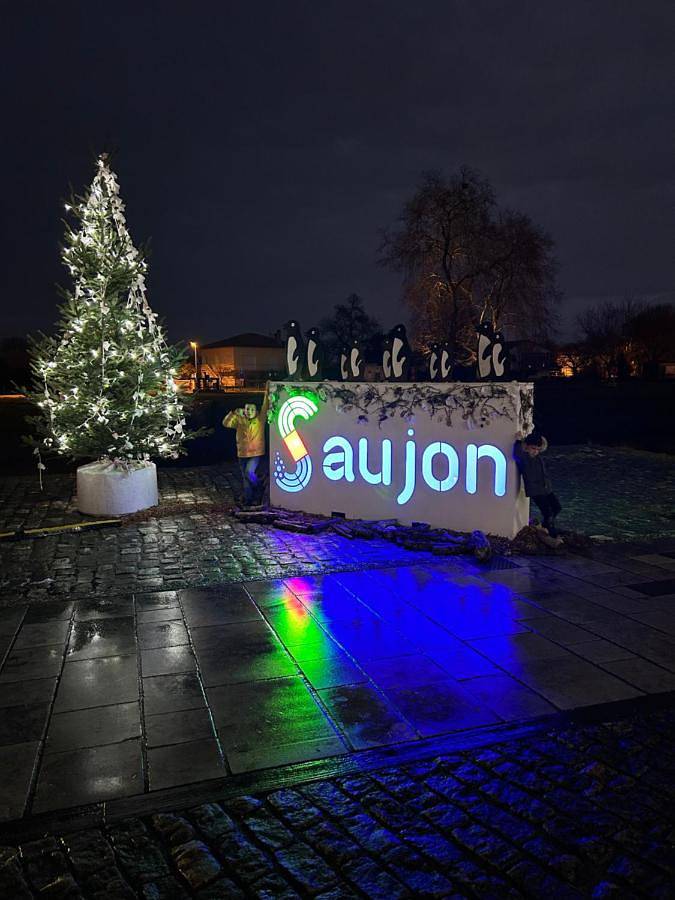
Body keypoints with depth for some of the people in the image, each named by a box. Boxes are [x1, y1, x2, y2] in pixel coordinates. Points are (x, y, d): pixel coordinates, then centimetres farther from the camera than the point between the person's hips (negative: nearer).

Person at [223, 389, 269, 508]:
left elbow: (265, 406, -12)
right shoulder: (239, 420, 1)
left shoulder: (260, 419, -2)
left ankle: (258, 495, 4)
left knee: (250, 472, -20)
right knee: (246, 478, 11)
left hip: (257, 453, -3)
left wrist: (267, 393, -24)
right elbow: (226, 423, -12)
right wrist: (234, 413, -26)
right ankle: (248, 501, 24)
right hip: (243, 454, 3)